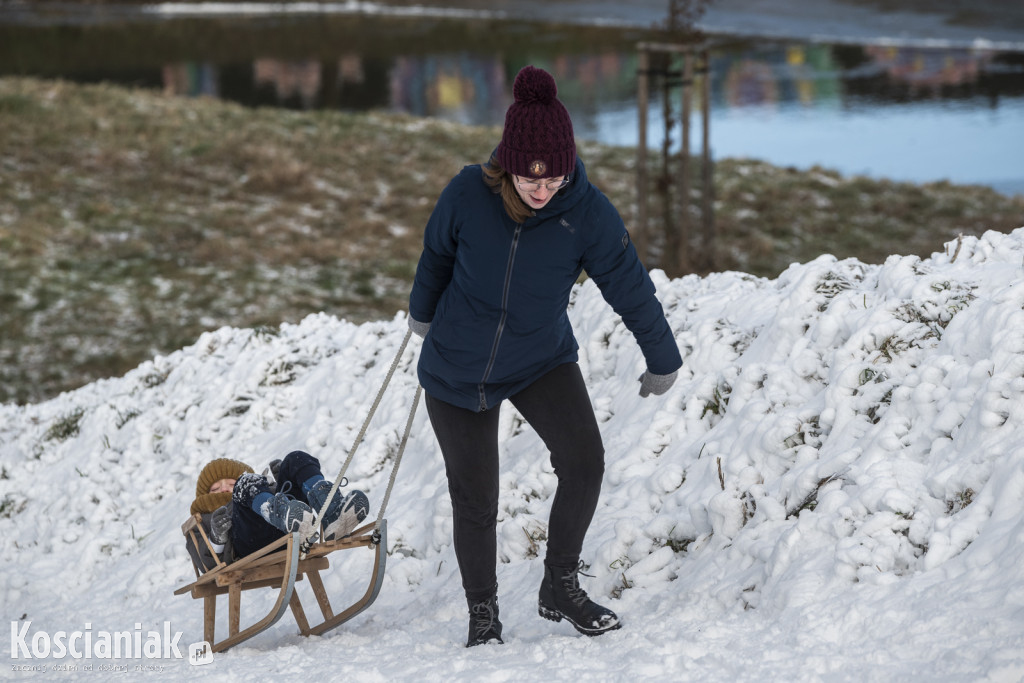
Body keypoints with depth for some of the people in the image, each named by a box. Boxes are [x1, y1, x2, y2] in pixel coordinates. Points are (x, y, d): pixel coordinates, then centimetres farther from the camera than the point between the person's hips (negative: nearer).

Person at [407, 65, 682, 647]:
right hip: (458, 369, 0)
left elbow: (631, 287, -8)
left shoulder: (587, 212, -22)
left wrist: (662, 362, 3)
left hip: (543, 360, 0)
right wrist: (423, 313, 20)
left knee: (585, 461, -19)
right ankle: (483, 615, 24)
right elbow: (436, 256, 1)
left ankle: (561, 587, 1)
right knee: (476, 501, 3)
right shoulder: (469, 194, -21)